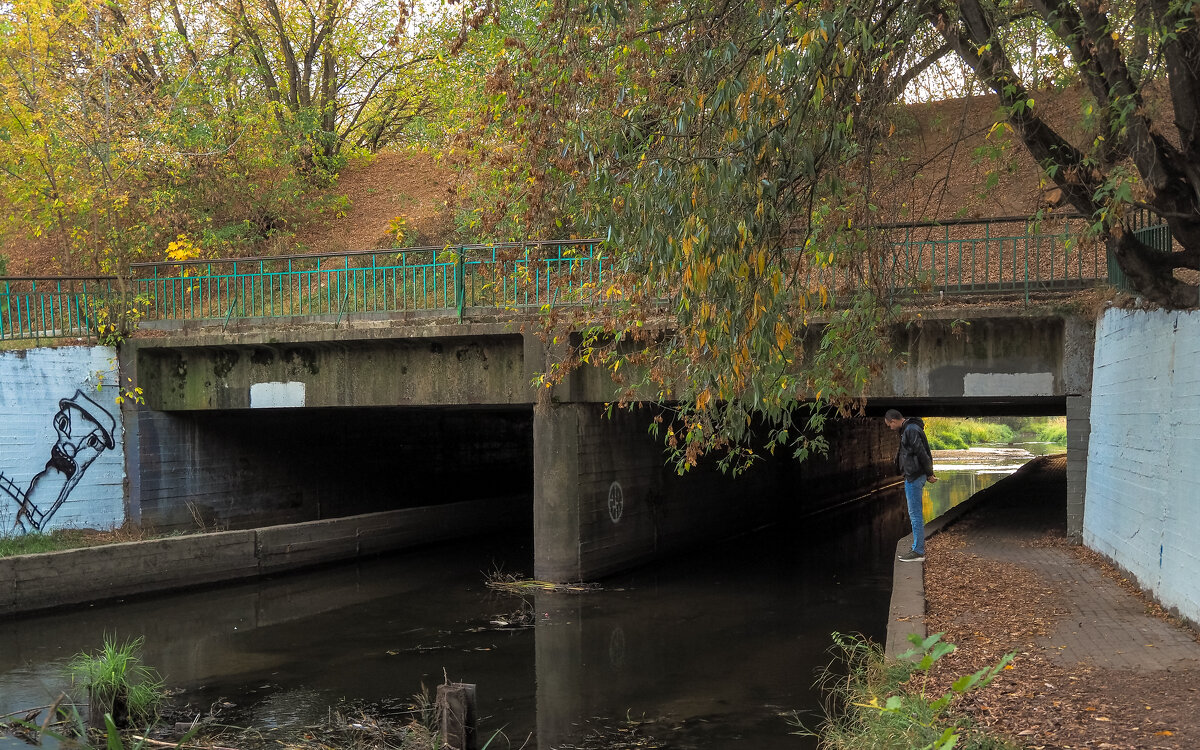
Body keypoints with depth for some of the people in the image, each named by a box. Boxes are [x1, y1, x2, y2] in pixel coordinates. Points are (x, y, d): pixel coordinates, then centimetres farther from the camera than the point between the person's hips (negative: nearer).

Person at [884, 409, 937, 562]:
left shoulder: (911, 430, -17)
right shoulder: (908, 429, 16)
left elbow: (921, 453, -20)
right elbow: (921, 453, 19)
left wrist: (929, 474, -13)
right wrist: (928, 474, 15)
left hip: (914, 477, -11)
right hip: (912, 477, 11)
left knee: (915, 514, -6)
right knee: (915, 514, 15)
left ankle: (918, 552, -2)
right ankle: (917, 548, 21)